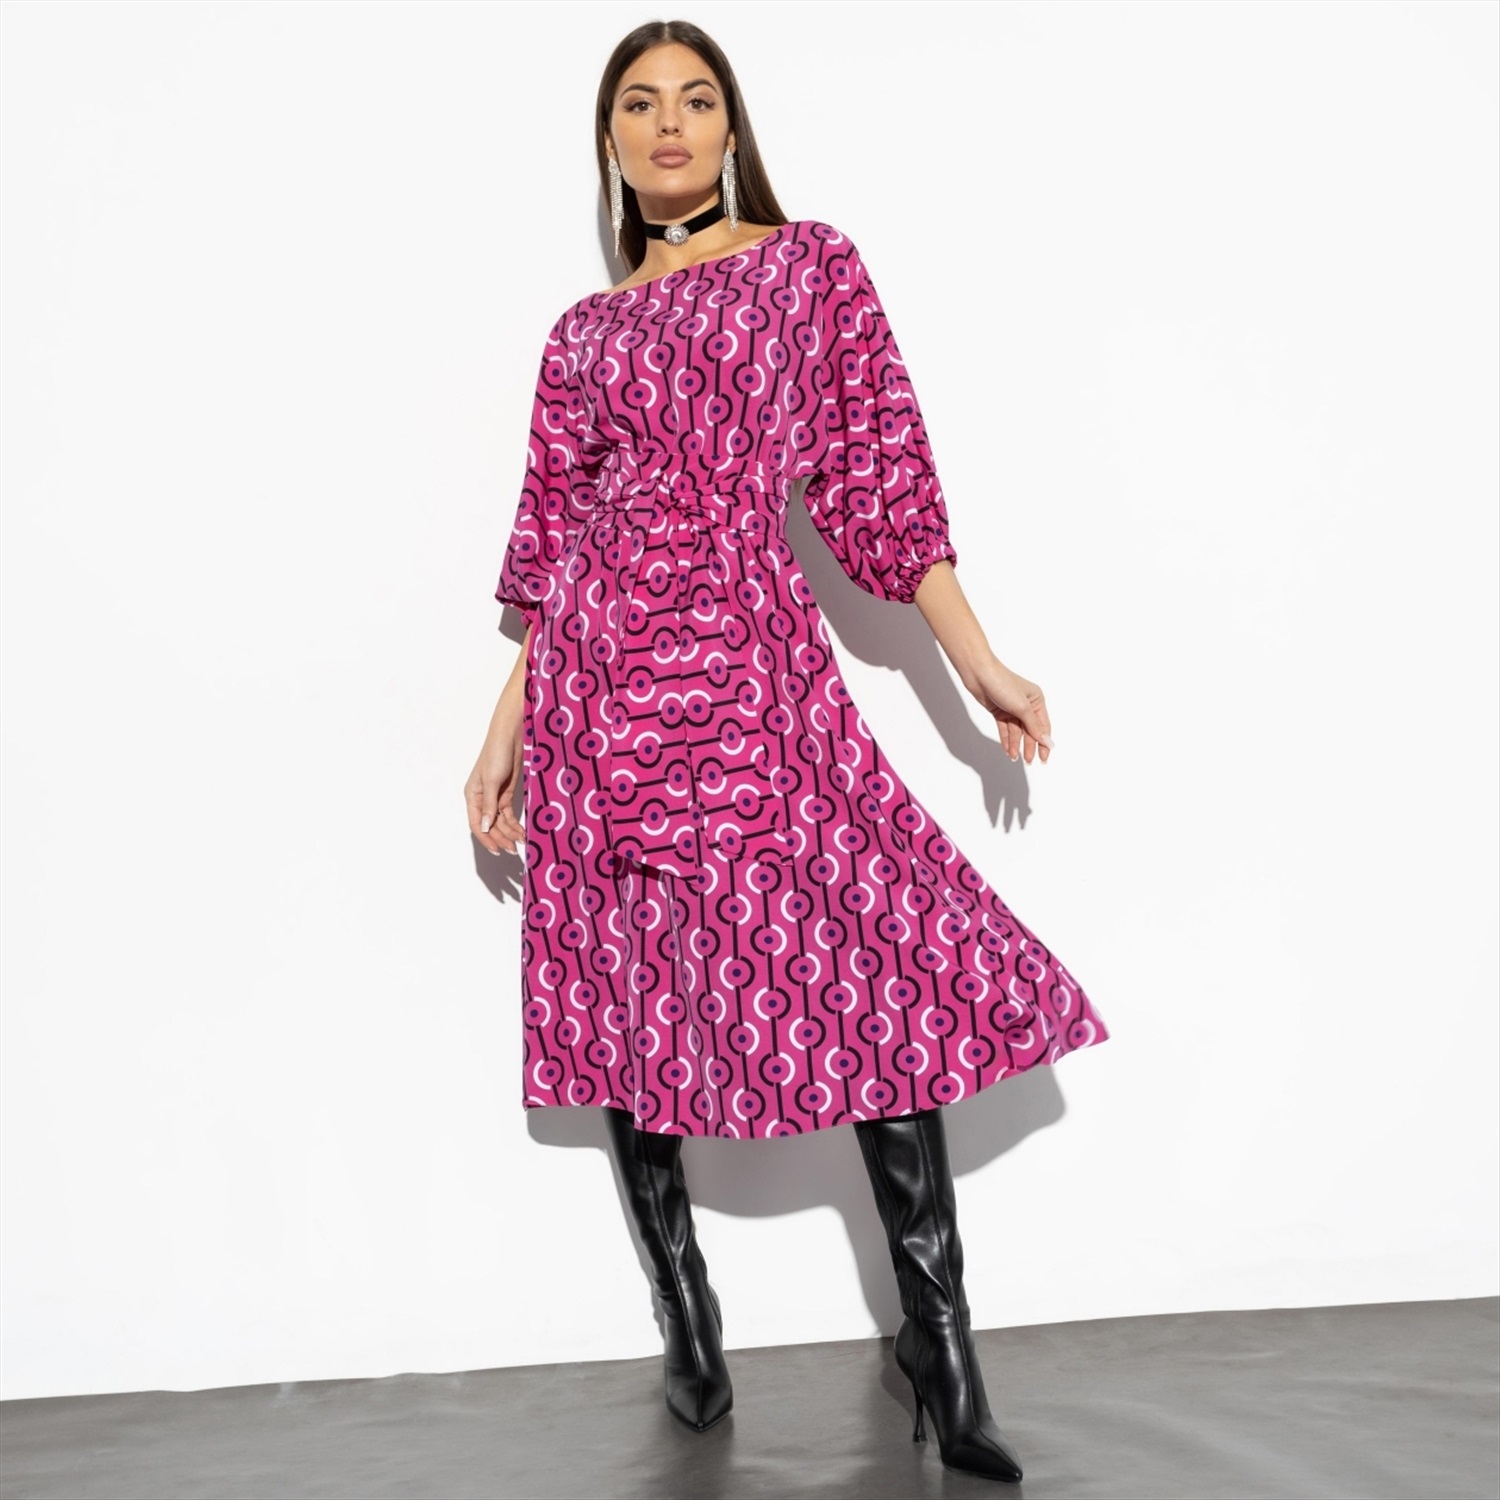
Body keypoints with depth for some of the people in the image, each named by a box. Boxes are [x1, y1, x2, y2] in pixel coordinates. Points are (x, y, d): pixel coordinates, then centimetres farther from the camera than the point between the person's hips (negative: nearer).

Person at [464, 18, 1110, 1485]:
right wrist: (508, 728, 10)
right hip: (596, 678, 3)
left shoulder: (812, 263, 11)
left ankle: (941, 1344, 1)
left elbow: (877, 472, 6)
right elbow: (552, 541, 14)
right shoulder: (583, 331, 16)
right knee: (628, 987, 4)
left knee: (890, 965, -12)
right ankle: (689, 1332, 19)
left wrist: (977, 660, -1)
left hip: (753, 660, -2)